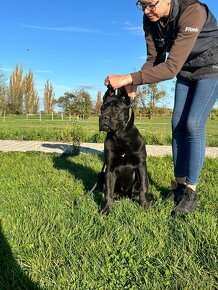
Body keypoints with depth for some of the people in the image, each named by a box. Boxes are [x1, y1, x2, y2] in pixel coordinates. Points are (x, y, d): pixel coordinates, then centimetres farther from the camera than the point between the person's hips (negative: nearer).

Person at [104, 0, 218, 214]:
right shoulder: (150, 20, -13)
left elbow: (172, 67, -41)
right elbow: (154, 59, -5)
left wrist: (128, 78, -43)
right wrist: (135, 82, -22)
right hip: (186, 71, 6)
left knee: (193, 124, -17)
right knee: (178, 124, -1)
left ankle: (190, 190, -6)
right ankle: (179, 184, 9)